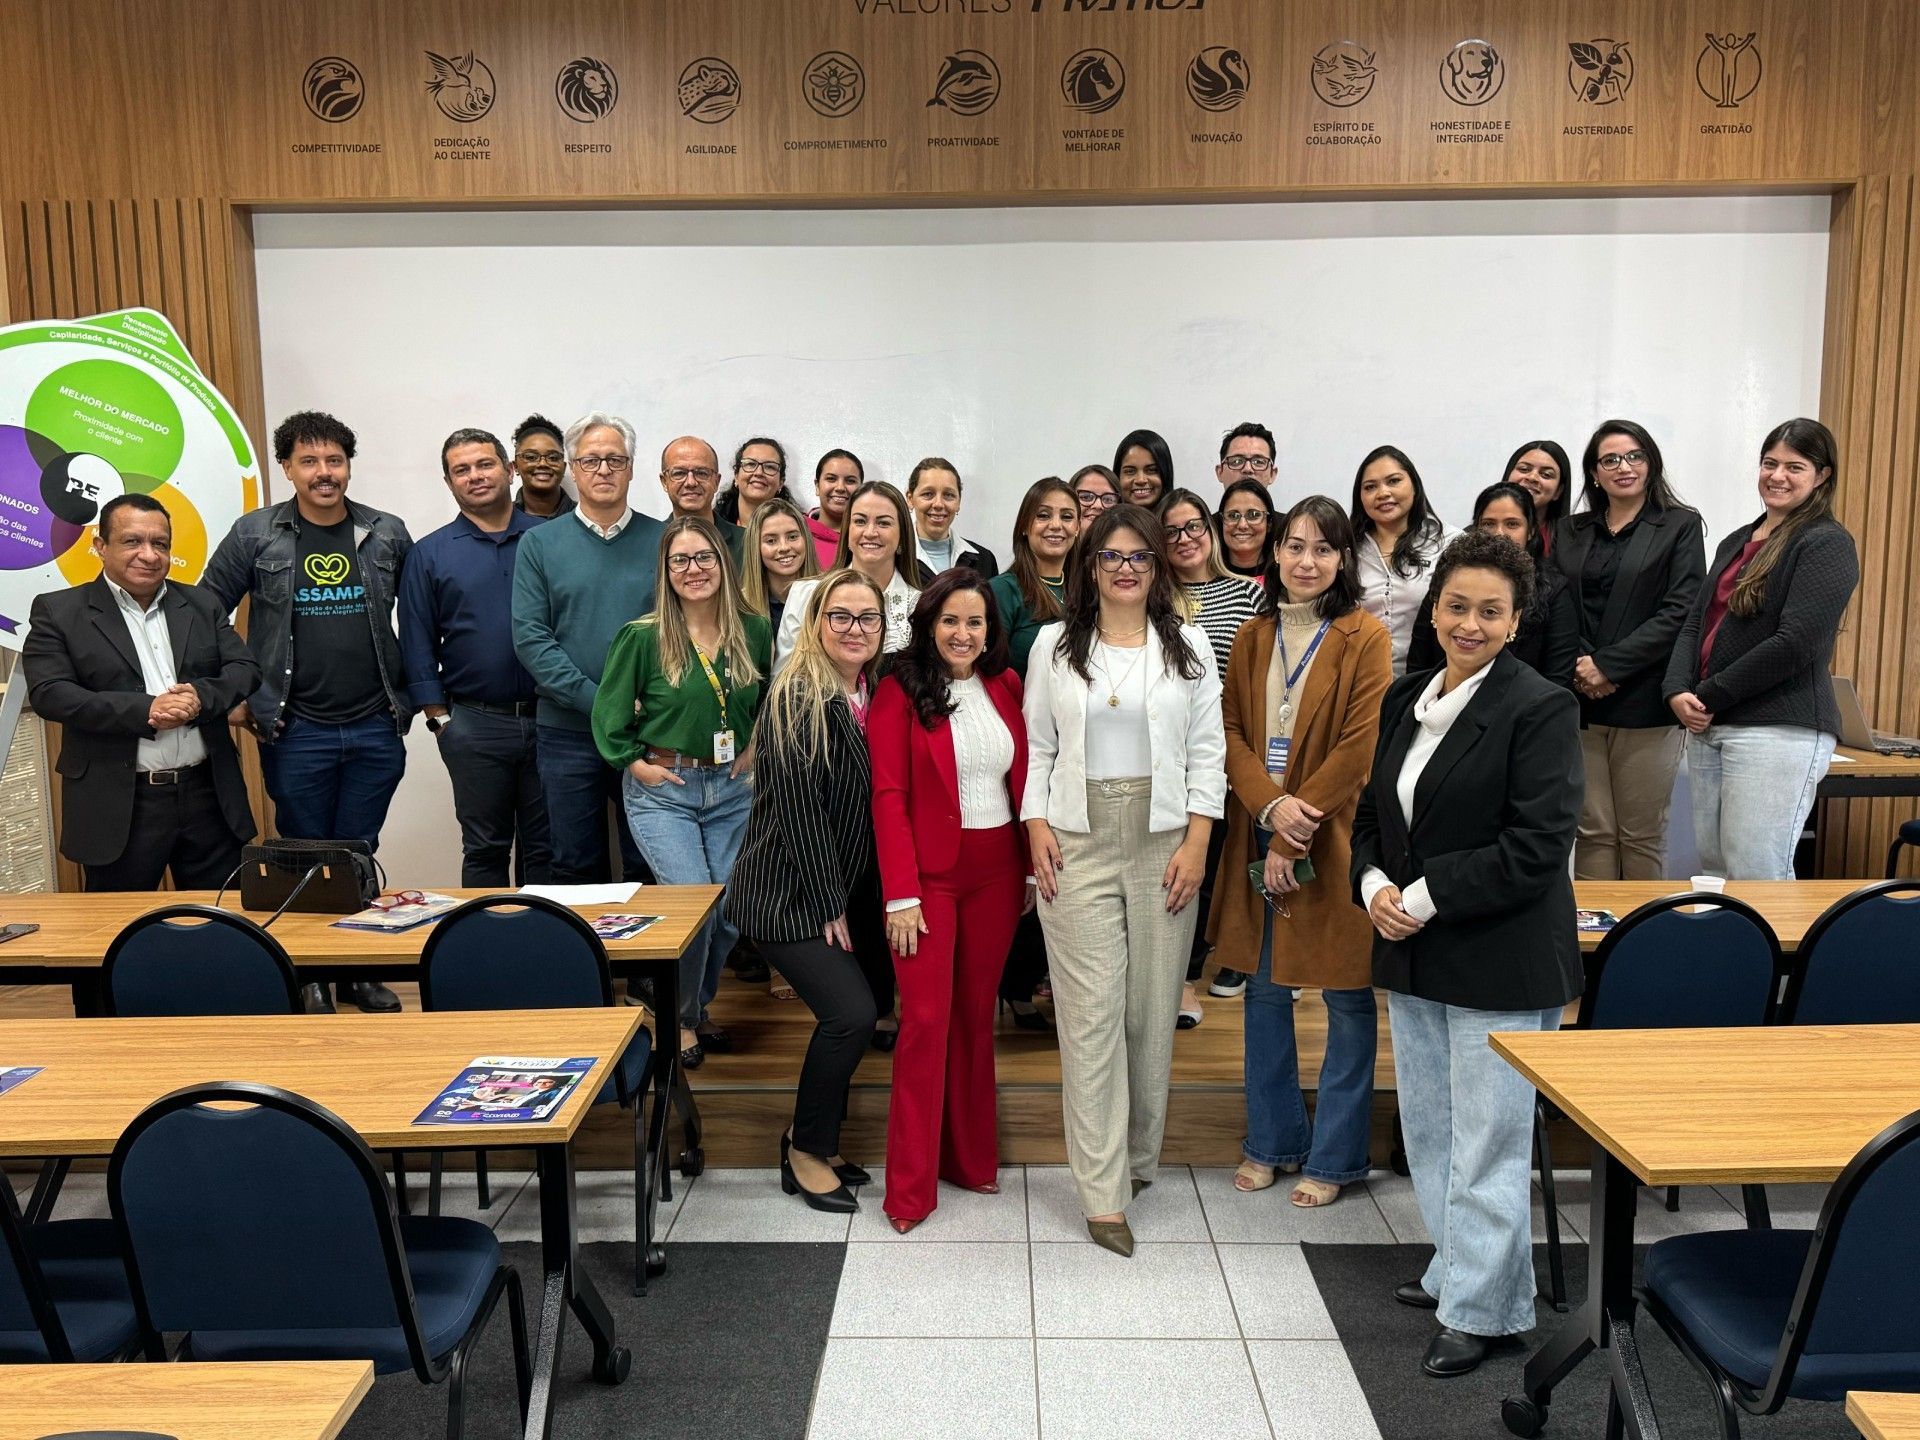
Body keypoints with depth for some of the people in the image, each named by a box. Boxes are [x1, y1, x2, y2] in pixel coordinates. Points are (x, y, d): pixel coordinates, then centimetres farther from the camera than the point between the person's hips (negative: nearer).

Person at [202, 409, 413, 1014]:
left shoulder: (388, 533, 3)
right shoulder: (254, 534, -1)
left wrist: (414, 692, 3)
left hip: (376, 729, 1)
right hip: (295, 731, -1)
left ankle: (357, 972, 25)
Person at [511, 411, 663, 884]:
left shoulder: (662, 540, 5)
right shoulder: (539, 544, 4)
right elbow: (530, 638, -3)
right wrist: (599, 702, -13)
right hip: (568, 733, 0)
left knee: (651, 869, 7)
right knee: (577, 871, 9)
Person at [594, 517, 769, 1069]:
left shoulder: (753, 631, 2)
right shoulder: (641, 637, -8)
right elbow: (608, 714, 0)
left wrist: (755, 748, 5)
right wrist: (637, 764, -6)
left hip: (731, 790, 4)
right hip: (662, 790, -4)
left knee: (732, 908, 3)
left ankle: (699, 1006, 30)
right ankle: (680, 1018, 11)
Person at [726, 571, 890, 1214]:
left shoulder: (875, 694, 6)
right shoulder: (797, 697, -16)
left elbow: (875, 799, 9)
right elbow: (798, 806, -18)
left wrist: (850, 900, 5)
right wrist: (829, 906, -15)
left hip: (847, 891, 7)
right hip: (788, 893, -7)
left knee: (850, 1013, 6)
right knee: (852, 1012, -14)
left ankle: (813, 1138, 28)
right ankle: (807, 1153, 7)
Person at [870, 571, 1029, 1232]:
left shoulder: (1006, 687, 7)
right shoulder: (900, 691, -6)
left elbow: (1025, 780, 10)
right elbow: (888, 796, -10)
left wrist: (1033, 867, 6)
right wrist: (901, 893, -14)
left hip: (997, 871, 4)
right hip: (929, 873, -4)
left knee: (976, 1012, 12)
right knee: (926, 1019, -4)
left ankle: (972, 1157, 26)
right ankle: (910, 1188, 6)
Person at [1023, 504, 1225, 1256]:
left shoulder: (1188, 647, 8)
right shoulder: (1055, 645, 8)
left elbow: (1207, 752, 5)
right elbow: (1037, 747, 9)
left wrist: (1196, 842, -4)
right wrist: (1036, 825, -4)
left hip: (1163, 842, 1)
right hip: (1077, 844, -1)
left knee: (1153, 1009, 7)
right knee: (1091, 1015, -3)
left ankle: (1137, 1157, 27)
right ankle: (1102, 1193, 3)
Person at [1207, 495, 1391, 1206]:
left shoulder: (1365, 637, -7)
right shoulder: (1252, 637, 8)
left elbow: (1361, 746, -13)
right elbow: (1232, 731, 4)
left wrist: (1295, 830, -15)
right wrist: (1270, 803, -14)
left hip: (1334, 837, -4)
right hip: (1258, 831, 5)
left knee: (1347, 997, 6)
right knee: (1264, 988, 13)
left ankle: (1333, 1156, 21)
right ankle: (1272, 1141, 29)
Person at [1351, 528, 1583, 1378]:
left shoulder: (1540, 708, -13)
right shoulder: (1406, 700, 8)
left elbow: (1538, 847, -18)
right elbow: (1371, 813, 14)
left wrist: (1425, 898, -18)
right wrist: (1373, 886, -5)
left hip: (1501, 964, -7)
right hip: (1414, 957, 7)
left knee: (1487, 1139, 3)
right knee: (1427, 1126, 19)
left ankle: (1483, 1308, 19)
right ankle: (1458, 1266, 37)